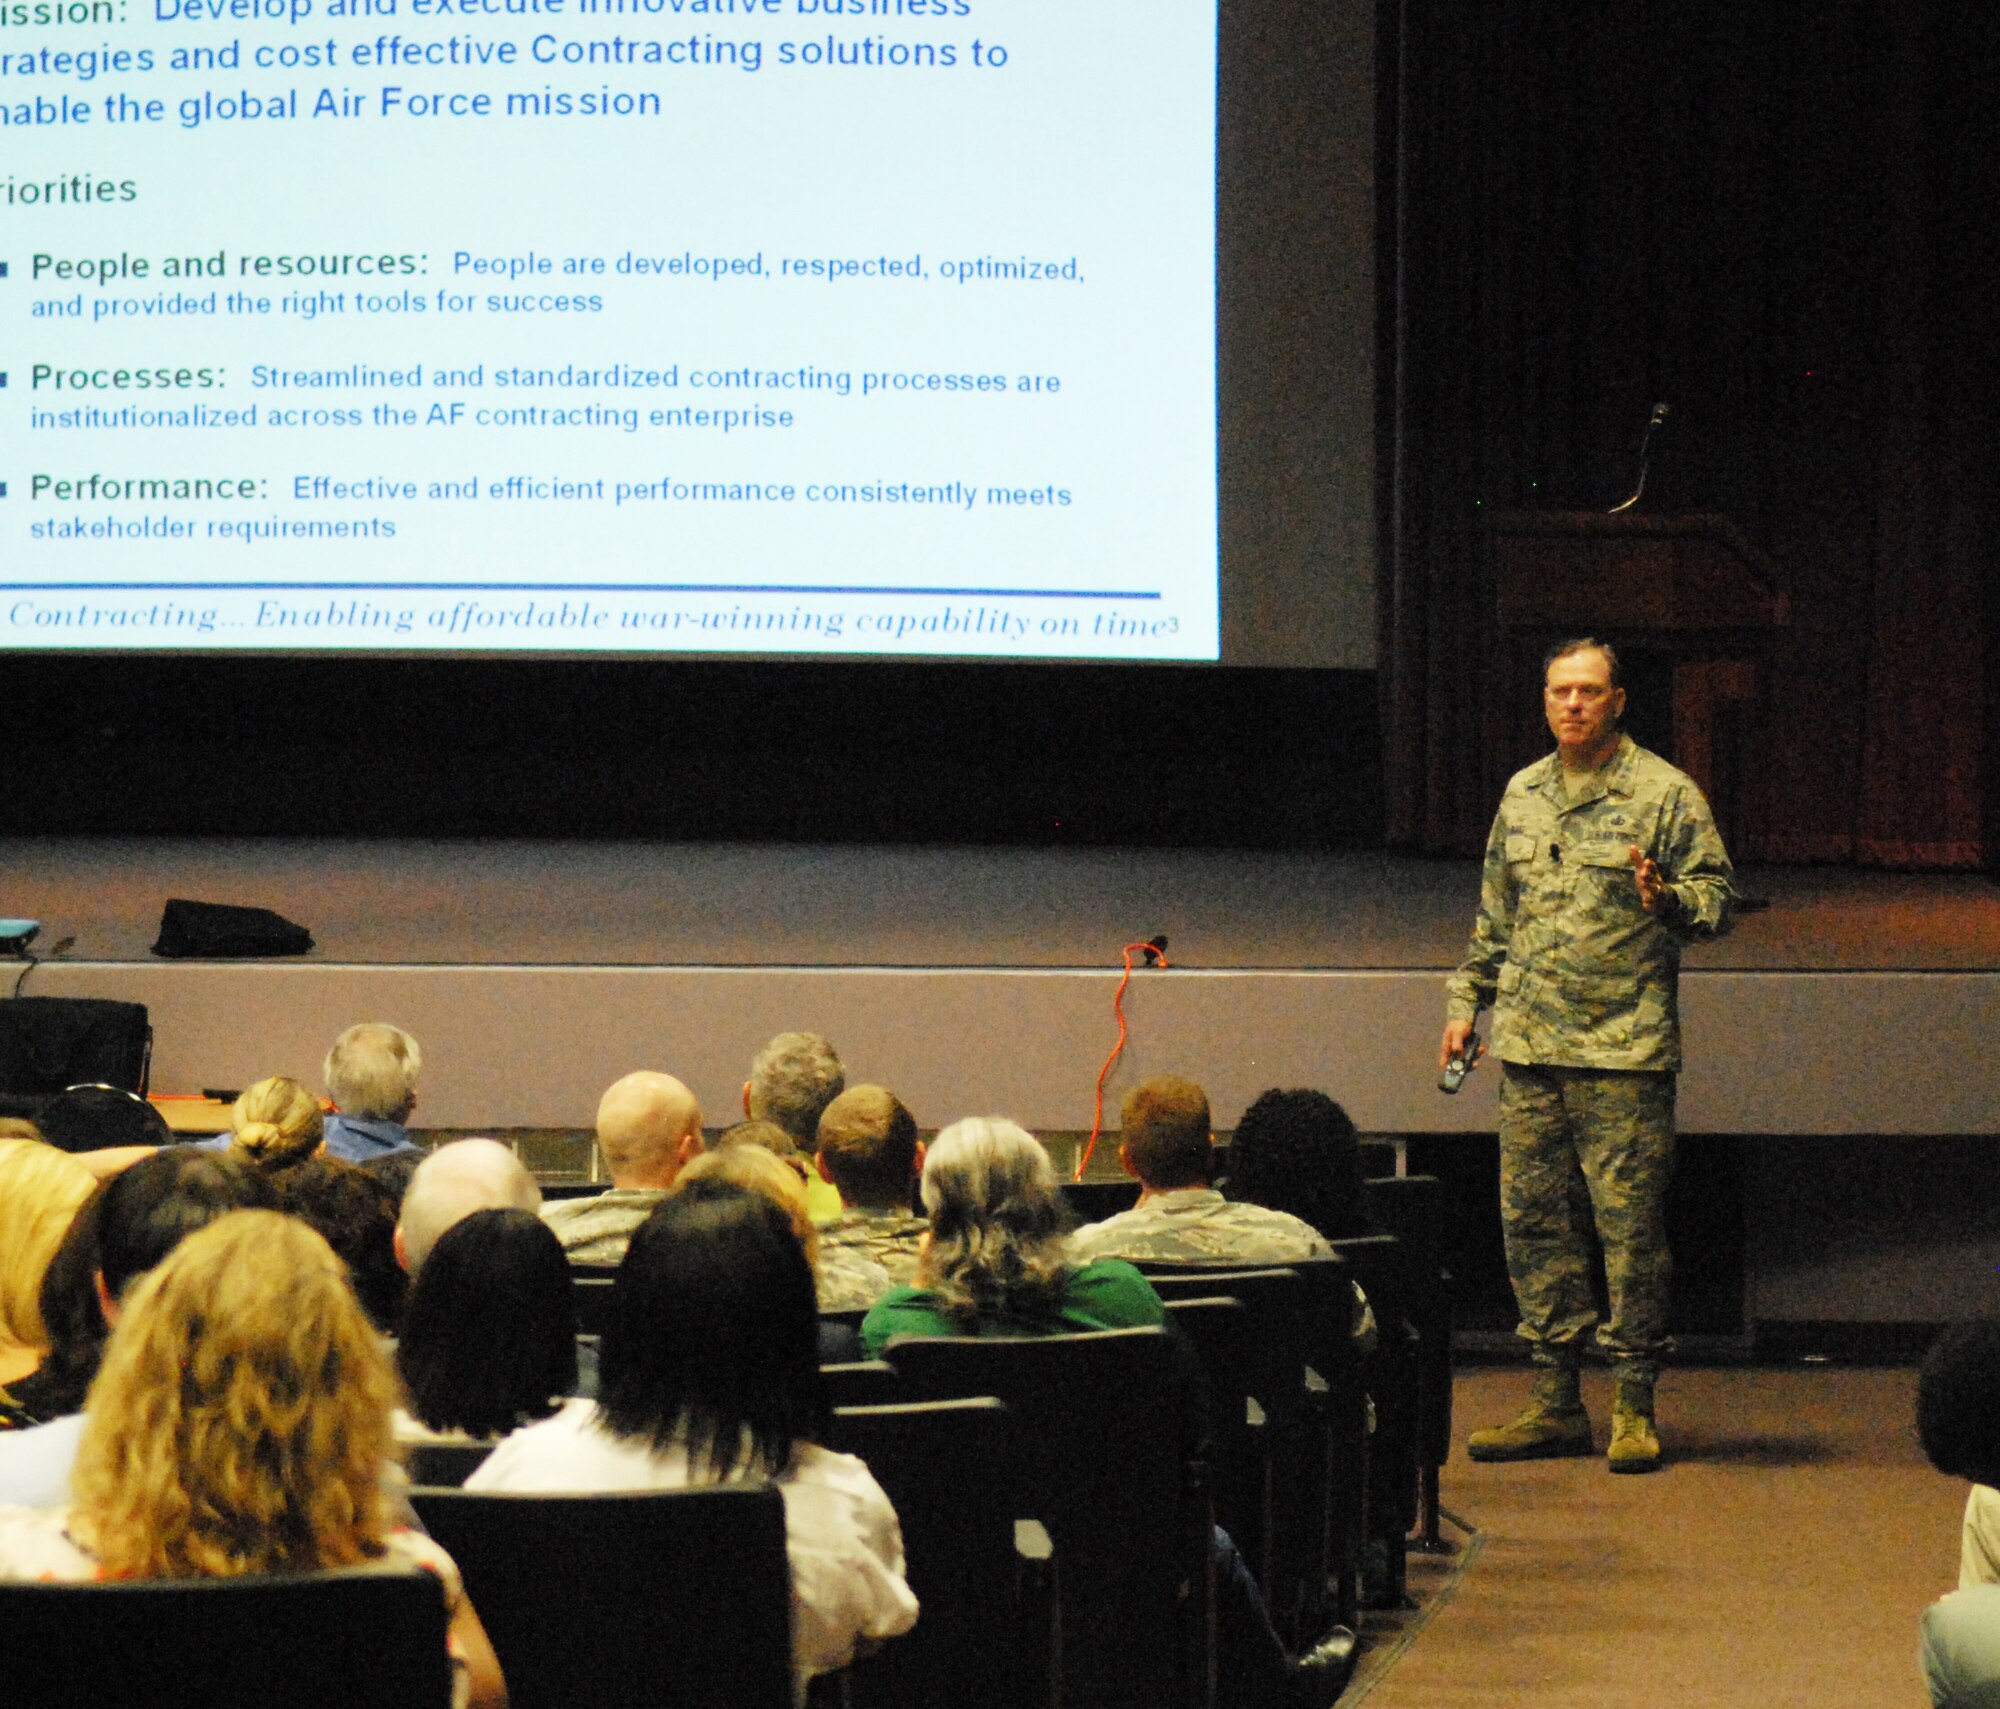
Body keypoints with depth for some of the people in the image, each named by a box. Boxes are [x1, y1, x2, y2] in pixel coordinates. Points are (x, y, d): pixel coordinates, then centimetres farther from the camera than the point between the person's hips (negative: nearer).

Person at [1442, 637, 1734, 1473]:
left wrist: (1665, 898, -23)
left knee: (1629, 1223, -5)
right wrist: (1465, 1002, 20)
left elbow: (1715, 897, -4)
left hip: (1625, 1047, -5)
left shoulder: (1663, 793, -1)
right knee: (1534, 1218, 6)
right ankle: (1555, 1402, 14)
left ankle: (1633, 1407, 2)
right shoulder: (1522, 794, 16)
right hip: (1529, 1044, 6)